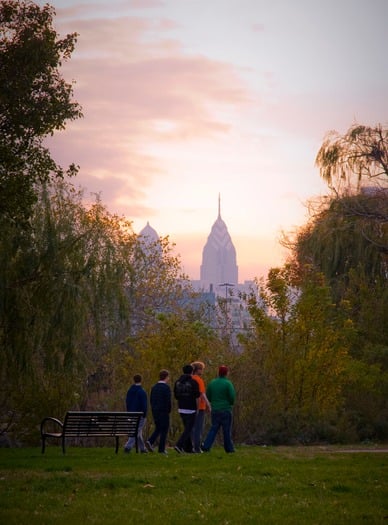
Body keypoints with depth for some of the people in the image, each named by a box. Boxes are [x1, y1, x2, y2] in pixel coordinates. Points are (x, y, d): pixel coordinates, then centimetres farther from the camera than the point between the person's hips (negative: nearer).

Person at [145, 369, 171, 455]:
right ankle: (161, 449, 2)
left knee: (158, 429, 17)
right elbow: (168, 401, -17)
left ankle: (150, 441, -4)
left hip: (155, 411, 7)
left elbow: (151, 399, 10)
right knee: (164, 430, 2)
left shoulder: (154, 387, 8)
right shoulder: (166, 387, -13)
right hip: (164, 412, -7)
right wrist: (168, 410, -4)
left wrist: (153, 408, 15)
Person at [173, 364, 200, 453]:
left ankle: (188, 447, 19)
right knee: (188, 429, -3)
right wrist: (197, 408, 3)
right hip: (191, 409, -6)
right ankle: (179, 445, -18)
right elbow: (197, 397, -12)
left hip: (181, 409, 6)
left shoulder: (177, 382, 5)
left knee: (187, 428, 17)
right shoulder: (193, 382, -11)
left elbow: (176, 396, 9)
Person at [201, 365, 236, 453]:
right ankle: (229, 448, 14)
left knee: (213, 429, 8)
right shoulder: (228, 383, -11)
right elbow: (232, 396, -14)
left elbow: (208, 396, 8)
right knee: (227, 430, 6)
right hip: (226, 410, -4)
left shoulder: (212, 383, 4)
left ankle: (206, 446, -5)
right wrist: (231, 403, 8)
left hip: (215, 410, 4)